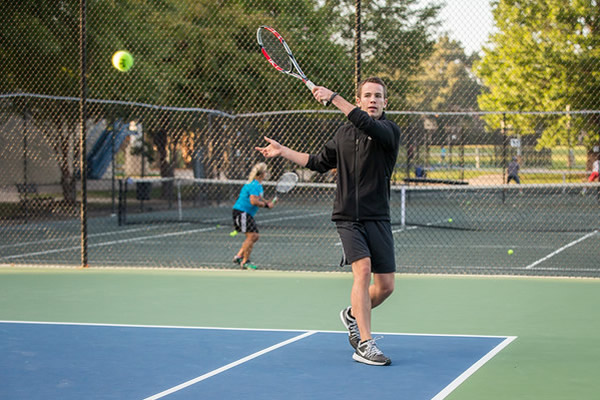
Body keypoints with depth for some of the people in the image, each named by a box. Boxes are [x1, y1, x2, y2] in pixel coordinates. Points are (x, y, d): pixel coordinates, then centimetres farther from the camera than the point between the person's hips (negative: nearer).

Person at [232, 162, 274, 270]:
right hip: (241, 212, -11)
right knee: (251, 236, -13)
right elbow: (254, 201, -27)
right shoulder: (254, 185, -19)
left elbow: (258, 198, 25)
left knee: (254, 237, 10)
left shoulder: (258, 184, 14)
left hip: (247, 214, 11)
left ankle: (238, 257, 15)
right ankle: (245, 262, -6)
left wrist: (268, 202, 6)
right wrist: (266, 205, -16)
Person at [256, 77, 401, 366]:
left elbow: (368, 125, -27)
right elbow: (320, 163, 26)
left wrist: (334, 98, -27)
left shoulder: (389, 131, -3)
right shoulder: (344, 134, 12)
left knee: (385, 286, 1)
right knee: (363, 269, -20)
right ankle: (364, 345, -19)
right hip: (347, 218, 1)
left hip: (376, 218, -1)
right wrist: (283, 152, 24)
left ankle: (353, 315, 33)